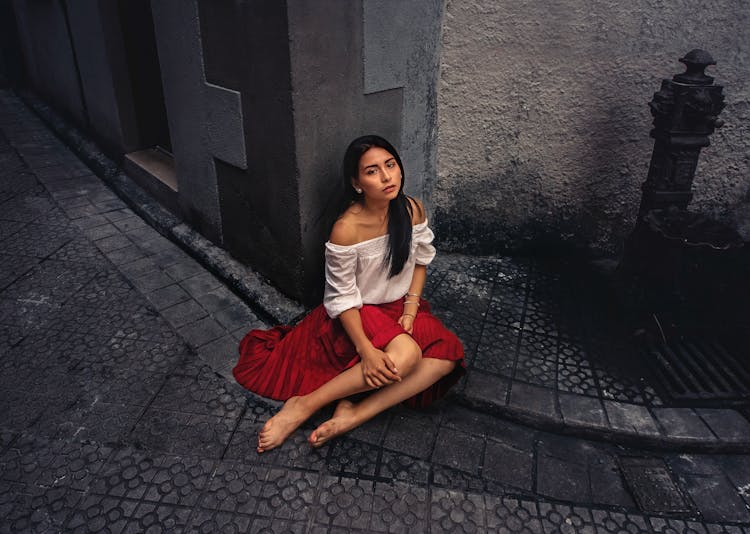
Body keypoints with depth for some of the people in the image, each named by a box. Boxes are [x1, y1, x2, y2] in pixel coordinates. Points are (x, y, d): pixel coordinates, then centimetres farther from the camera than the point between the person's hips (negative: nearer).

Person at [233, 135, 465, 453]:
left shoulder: (412, 209, -8)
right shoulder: (346, 229, -23)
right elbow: (343, 299, -18)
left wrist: (411, 307, -6)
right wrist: (366, 351, -29)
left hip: (399, 306, 6)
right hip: (359, 313, -6)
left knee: (446, 357, -21)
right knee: (404, 355, -35)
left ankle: (356, 414, -22)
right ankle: (303, 406, -22)